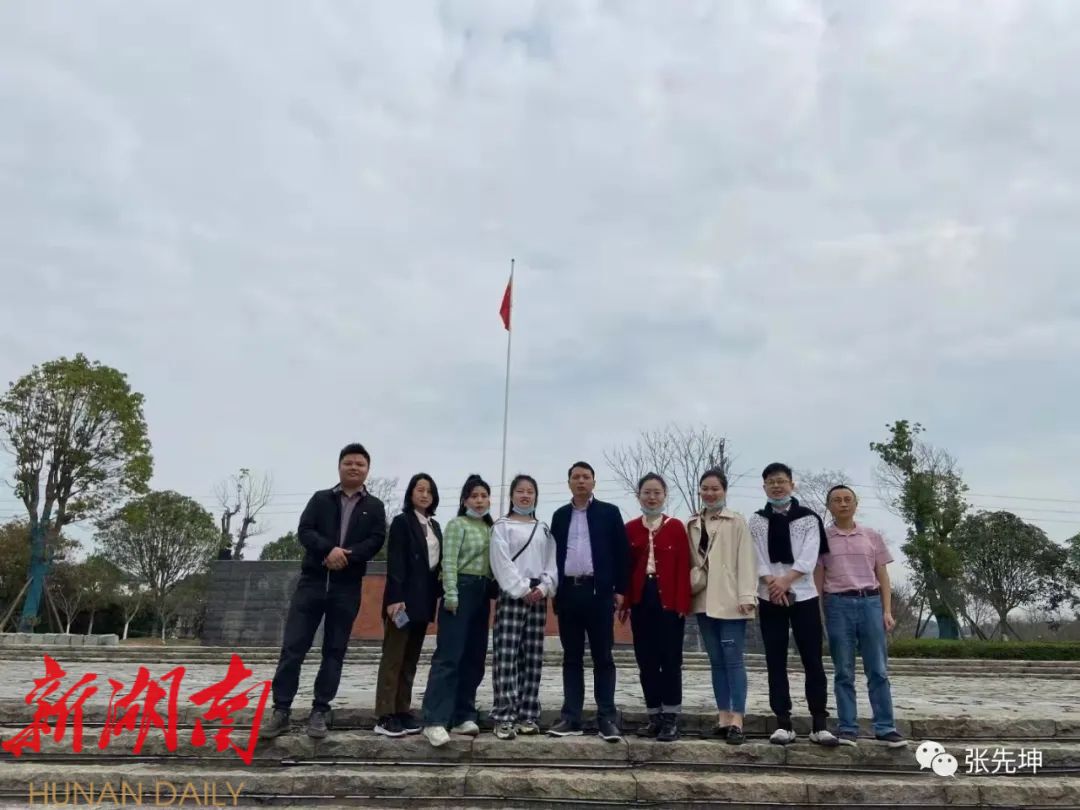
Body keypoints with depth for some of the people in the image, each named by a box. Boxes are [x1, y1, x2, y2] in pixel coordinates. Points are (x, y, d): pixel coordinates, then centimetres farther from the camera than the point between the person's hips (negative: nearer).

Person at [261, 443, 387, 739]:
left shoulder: (374, 507, 8)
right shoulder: (320, 498, 8)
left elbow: (376, 541, -4)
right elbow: (304, 530, -4)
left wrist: (347, 555, -19)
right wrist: (329, 550, -21)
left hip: (347, 587, 0)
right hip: (311, 581, 0)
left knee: (334, 650, 5)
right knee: (292, 646, -2)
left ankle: (320, 711, 14)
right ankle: (281, 710, 7)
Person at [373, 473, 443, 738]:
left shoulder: (434, 525, 15)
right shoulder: (402, 522, -5)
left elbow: (437, 563, 14)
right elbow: (394, 563, -13)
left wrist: (439, 595, 8)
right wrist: (395, 598, -21)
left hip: (424, 600, 7)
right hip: (405, 598, -7)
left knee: (410, 660, 10)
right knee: (393, 658, -3)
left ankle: (403, 712, 15)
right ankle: (385, 717, 0)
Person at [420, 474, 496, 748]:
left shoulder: (491, 529, 16)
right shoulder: (457, 524, -1)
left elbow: (493, 563, 16)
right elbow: (449, 562, -9)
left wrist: (495, 593, 8)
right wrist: (451, 595, -16)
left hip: (483, 594, 7)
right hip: (462, 590, -7)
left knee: (474, 659, 7)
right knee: (448, 657, -11)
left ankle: (462, 716, 14)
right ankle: (435, 721, -11)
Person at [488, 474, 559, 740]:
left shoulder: (543, 529, 15)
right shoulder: (502, 526, 3)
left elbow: (552, 561, 8)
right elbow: (502, 563, -7)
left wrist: (544, 588, -8)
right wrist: (523, 590, -14)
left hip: (538, 596, 4)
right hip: (512, 595, -4)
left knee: (532, 658, 6)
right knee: (507, 657, -8)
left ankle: (527, 715, 12)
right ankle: (504, 718, -6)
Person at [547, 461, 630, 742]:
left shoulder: (609, 512, 4)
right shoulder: (560, 515, 13)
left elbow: (622, 552, 1)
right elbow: (555, 553, 11)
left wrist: (620, 589, -4)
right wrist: (554, 588, 4)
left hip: (598, 591, -3)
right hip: (568, 592, 3)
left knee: (602, 657, 1)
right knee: (571, 657, 7)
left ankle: (606, 718, 7)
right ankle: (571, 718, 12)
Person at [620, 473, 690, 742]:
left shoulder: (676, 527, -1)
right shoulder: (630, 529, 6)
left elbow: (683, 567, -4)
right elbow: (625, 568, 6)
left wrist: (682, 603, -10)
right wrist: (624, 602, 1)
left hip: (668, 601, -3)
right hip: (641, 600, 3)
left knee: (670, 658, 1)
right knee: (646, 660, 8)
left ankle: (671, 718, 10)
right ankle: (654, 716, 18)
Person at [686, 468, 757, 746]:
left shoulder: (737, 522, 1)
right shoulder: (692, 525, 13)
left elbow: (746, 559, -6)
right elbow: (689, 560, 12)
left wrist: (746, 596, -14)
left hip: (729, 600, -4)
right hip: (704, 600, 4)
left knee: (734, 659, -5)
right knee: (716, 661, 9)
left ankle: (736, 721, -3)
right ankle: (723, 718, 15)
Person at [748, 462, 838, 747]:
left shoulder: (808, 518, 4)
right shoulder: (756, 521, 8)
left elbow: (809, 557, -6)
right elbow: (756, 557, 1)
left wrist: (785, 581, -15)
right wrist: (772, 583, -14)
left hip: (804, 595, -1)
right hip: (770, 598, 1)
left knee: (813, 660, -1)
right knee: (776, 661, 2)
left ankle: (819, 724, 5)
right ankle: (783, 723, 7)